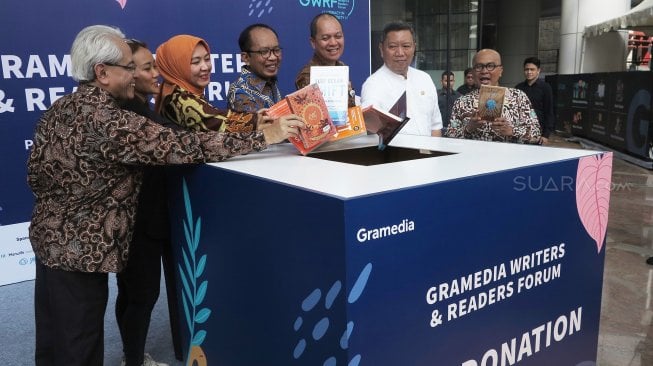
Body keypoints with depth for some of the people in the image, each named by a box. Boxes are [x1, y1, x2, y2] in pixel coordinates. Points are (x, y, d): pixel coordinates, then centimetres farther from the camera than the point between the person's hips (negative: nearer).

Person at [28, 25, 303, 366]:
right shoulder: (107, 120, -25)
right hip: (79, 248, -9)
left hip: (48, 236, 9)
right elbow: (182, 146, -31)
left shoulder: (59, 109, 4)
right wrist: (263, 136, -27)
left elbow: (35, 174, 10)